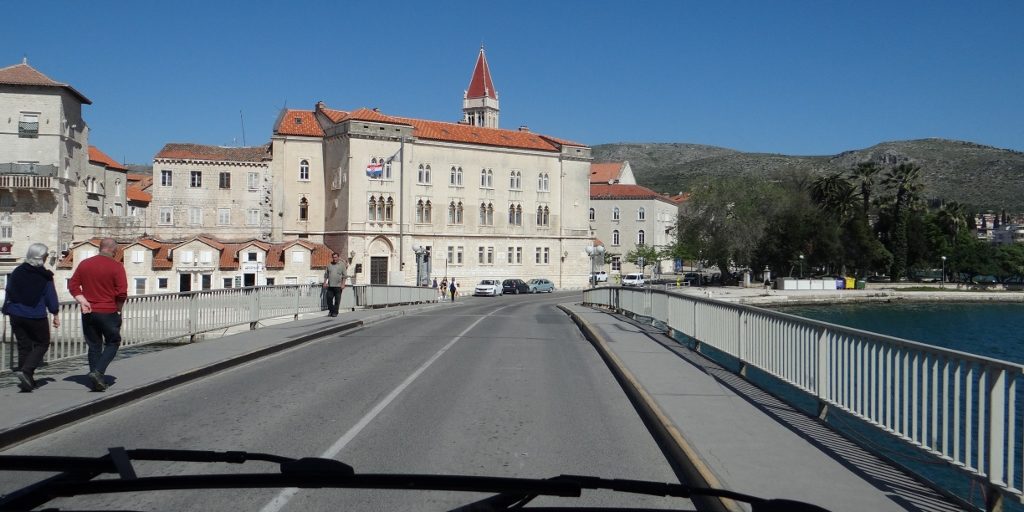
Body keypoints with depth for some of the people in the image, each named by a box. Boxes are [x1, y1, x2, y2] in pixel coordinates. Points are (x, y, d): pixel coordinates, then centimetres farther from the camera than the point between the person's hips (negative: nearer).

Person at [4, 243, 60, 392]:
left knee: (23, 346, 12)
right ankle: (26, 371, -12)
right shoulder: (45, 276, -10)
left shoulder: (16, 272, 4)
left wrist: (8, 311, 20)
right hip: (36, 317, -5)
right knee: (42, 344, 9)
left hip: (16, 315, 5)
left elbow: (8, 293, 10)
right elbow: (51, 297, -6)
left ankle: (27, 382, 14)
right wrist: (55, 315, 2)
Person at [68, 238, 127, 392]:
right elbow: (122, 293, -13)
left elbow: (73, 285, 4)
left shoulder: (84, 264, 6)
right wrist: (118, 309, 2)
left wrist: (82, 301, -3)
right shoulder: (116, 266, -9)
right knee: (112, 343, 11)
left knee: (94, 346, 12)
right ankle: (98, 372, -7)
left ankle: (98, 382, 13)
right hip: (108, 312, -4)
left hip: (88, 313, 5)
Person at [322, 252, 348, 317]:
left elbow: (344, 276, 0)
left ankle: (335, 312, 8)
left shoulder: (342, 265, 3)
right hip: (330, 285, 3)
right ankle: (331, 311, 14)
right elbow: (326, 275, 16)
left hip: (338, 286, -3)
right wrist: (325, 283, 7)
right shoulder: (329, 265, 12)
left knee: (337, 300, 0)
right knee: (329, 298, -1)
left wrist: (343, 284, -9)